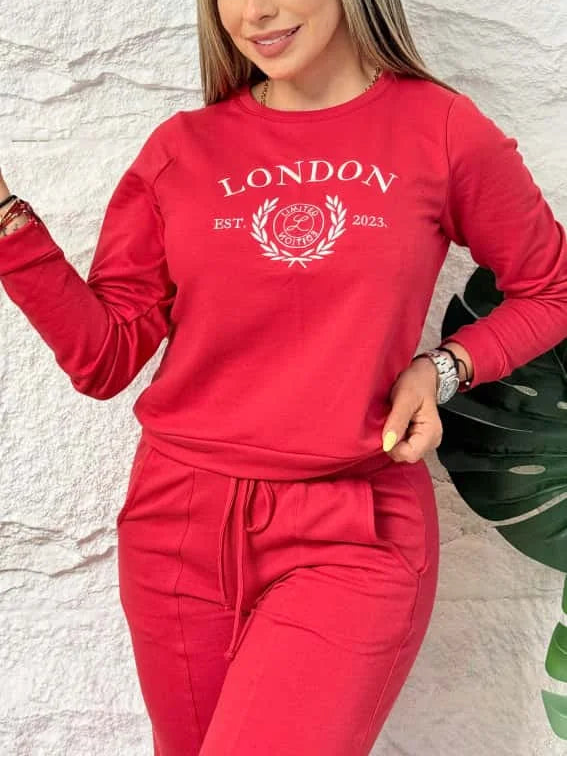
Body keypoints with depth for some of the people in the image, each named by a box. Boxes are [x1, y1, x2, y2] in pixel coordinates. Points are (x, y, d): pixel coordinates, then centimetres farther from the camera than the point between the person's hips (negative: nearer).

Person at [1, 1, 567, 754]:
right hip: (180, 521, 3)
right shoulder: (181, 148, 3)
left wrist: (445, 366, -7)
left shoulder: (441, 128, -3)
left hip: (355, 532, -3)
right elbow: (105, 358, 2)